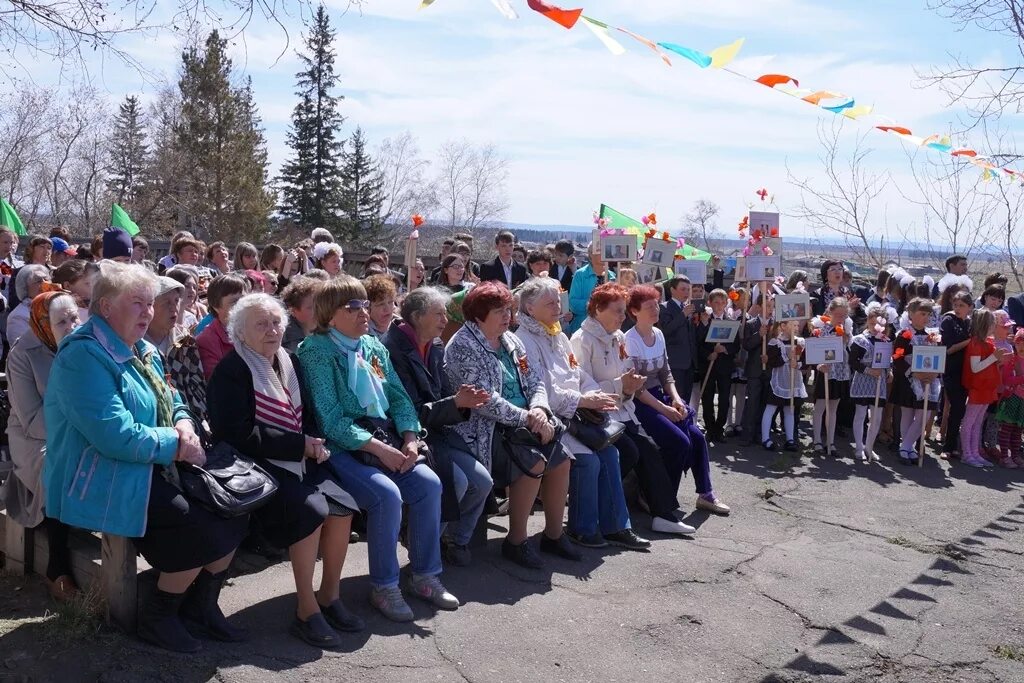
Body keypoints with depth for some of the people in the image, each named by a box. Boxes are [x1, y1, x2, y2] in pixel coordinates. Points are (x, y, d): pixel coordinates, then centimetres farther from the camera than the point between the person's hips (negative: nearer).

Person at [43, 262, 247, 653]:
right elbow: (116, 435, -28)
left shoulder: (141, 350, 12)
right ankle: (158, 618, 0)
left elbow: (171, 402, 20)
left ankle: (202, 605, 13)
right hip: (106, 482, -9)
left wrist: (183, 424, -4)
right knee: (202, 526, -23)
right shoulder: (85, 355, -19)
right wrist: (176, 445, -17)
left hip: (153, 469, 9)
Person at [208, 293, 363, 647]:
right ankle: (306, 612, -17)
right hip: (255, 465, -7)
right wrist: (300, 444, -18)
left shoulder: (286, 362, 13)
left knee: (342, 505, -15)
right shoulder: (232, 370, -10)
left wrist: (314, 442, -3)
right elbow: (238, 433, -18)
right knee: (311, 508, -28)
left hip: (297, 461, 7)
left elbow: (306, 415, 20)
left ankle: (329, 597, 0)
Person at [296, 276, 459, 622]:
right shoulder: (317, 352, -8)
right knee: (387, 494, -28)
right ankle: (384, 587, -8)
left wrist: (410, 438, -7)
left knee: (429, 483, -14)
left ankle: (424, 574, 3)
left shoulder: (374, 347, 13)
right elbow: (330, 419, -15)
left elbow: (400, 398, 11)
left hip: (386, 439, 6)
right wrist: (378, 448, -20)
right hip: (341, 447, -6)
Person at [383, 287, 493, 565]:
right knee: (456, 480, -23)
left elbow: (444, 396, 11)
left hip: (438, 432, 8)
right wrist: (456, 402, -24)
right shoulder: (394, 351, -16)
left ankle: (457, 540, 17)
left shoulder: (435, 348, 9)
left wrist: (465, 401, -12)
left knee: (482, 481, -6)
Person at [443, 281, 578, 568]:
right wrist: (527, 418, -19)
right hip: (484, 429, -8)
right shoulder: (463, 346, -12)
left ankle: (553, 534, 11)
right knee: (533, 463, -26)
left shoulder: (510, 340, 14)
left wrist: (539, 410, -10)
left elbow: (535, 381, 12)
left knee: (561, 459, -6)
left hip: (523, 423, 8)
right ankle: (516, 541, -11)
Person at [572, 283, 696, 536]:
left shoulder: (618, 338, 12)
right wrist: (620, 385, -23)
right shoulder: (581, 341, -13)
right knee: (629, 453, -22)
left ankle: (664, 514, -1)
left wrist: (631, 384, -5)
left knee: (650, 449, -6)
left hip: (621, 411, 8)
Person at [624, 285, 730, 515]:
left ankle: (705, 494, 3)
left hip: (661, 395, 7)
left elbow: (666, 373, 12)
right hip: (641, 403, -7)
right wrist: (663, 409, -18)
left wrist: (676, 399, -4)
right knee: (681, 442, -18)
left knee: (697, 437, -8)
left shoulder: (658, 334, 7)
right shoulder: (630, 340, -15)